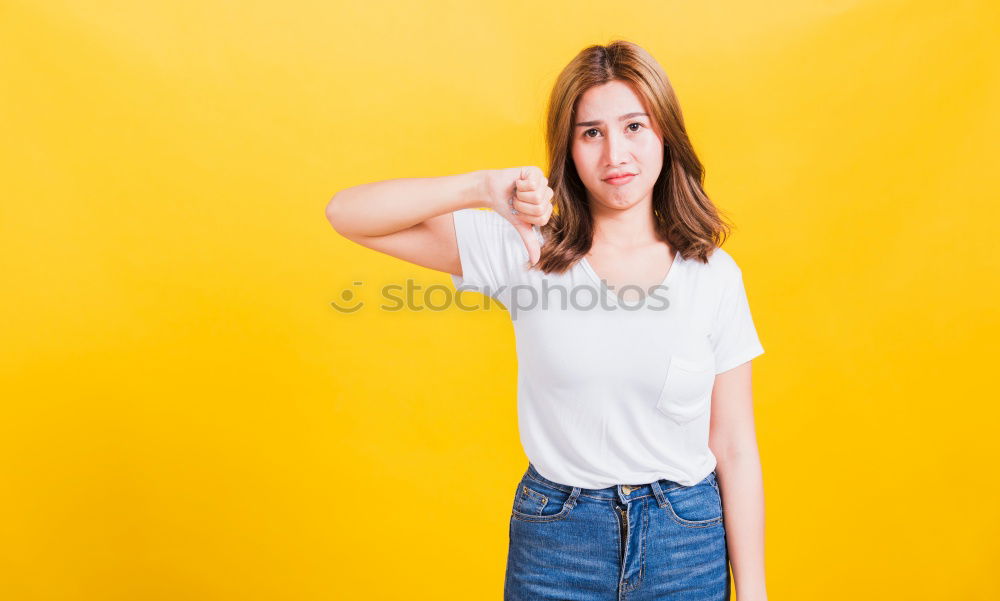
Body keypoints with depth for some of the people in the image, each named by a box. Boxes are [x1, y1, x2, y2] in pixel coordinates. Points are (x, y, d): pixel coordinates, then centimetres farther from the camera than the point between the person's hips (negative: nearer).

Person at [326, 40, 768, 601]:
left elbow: (735, 450, -1)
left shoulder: (714, 274, -5)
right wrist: (482, 186, -24)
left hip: (688, 541, 1)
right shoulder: (523, 248, -8)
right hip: (555, 539, 0)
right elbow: (347, 214, -12)